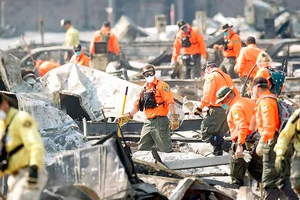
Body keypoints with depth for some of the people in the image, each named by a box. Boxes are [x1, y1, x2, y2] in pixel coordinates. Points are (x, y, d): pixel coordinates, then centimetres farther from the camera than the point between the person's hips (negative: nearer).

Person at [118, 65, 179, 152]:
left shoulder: (162, 86, -8)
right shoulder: (145, 88, 16)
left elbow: (170, 102, -15)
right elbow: (138, 104, 25)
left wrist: (174, 118, -23)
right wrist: (129, 116, 22)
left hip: (160, 122, -8)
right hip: (148, 122, 8)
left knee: (165, 149, -7)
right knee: (142, 149, 12)